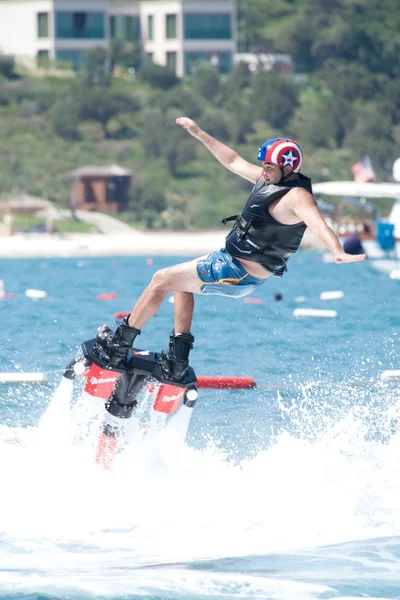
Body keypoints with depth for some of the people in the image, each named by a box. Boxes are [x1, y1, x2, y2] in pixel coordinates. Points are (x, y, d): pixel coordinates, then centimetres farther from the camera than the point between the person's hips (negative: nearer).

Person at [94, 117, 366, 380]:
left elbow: (318, 222, -39)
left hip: (241, 273, -10)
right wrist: (199, 133, 24)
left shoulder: (296, 196, -23)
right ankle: (178, 359, 21)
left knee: (162, 280, -5)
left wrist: (338, 251, -58)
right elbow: (234, 161, 19)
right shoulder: (269, 178, 6)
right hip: (230, 258, 10)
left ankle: (119, 346, 5)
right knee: (181, 284, 28)